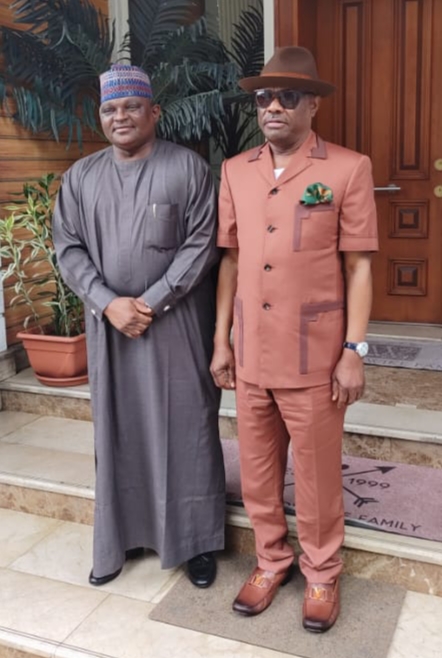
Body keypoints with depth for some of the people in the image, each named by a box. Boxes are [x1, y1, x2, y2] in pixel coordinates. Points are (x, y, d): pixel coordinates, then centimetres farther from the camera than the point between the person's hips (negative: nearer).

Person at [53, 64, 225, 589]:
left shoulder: (188, 168, -3)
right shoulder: (81, 176, 8)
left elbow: (201, 245, -9)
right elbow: (68, 249, 3)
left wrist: (150, 302, -15)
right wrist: (108, 303, -12)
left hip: (176, 326, -3)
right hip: (108, 326, 4)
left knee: (185, 429, 4)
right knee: (117, 432, 12)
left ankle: (196, 540, 21)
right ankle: (121, 537, 28)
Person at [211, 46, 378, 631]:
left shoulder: (348, 169, -5)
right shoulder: (235, 171, 7)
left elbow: (358, 266, -5)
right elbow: (231, 260, 9)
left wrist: (354, 351, -9)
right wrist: (221, 341, 7)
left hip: (314, 355, -4)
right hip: (250, 353, 4)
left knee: (316, 473, 10)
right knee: (257, 470, 15)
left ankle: (321, 572, 33)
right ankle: (271, 561, 38)